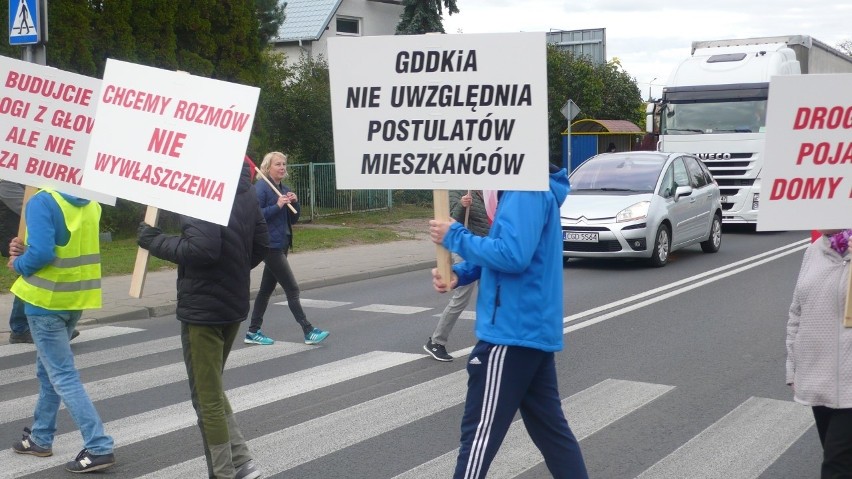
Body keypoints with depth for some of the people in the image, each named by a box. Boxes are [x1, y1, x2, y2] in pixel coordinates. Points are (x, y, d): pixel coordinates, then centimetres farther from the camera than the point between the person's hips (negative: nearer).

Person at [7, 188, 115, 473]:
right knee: (48, 369, 22)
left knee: (62, 376, -3)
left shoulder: (42, 201, -19)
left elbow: (41, 253, -27)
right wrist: (26, 250, 3)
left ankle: (99, 447, -6)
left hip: (47, 299, -8)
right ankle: (40, 438, 32)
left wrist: (19, 264, -7)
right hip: (77, 297, 8)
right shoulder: (89, 202, 6)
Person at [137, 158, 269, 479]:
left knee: (208, 398, 4)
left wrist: (156, 242, -15)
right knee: (213, 390, 21)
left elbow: (202, 248, -29)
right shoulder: (245, 189, 6)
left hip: (202, 308, -9)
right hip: (235, 304, 9)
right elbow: (261, 243, 12)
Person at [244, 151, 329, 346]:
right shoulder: (261, 188, -12)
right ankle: (309, 332, -5)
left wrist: (294, 203, -2)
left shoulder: (284, 189, 13)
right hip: (270, 245, -9)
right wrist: (277, 206, -23)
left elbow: (293, 219, 15)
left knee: (267, 289, 13)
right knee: (292, 289, -8)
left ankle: (253, 332, 20)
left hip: (282, 244, 9)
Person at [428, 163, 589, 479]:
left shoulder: (527, 192, -17)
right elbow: (499, 253, 18)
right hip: (533, 329, 10)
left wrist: (456, 237, -16)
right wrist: (458, 274, 2)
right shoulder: (520, 191, 15)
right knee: (550, 427, 16)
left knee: (480, 432, -1)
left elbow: (513, 255, -27)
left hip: (514, 332, -10)